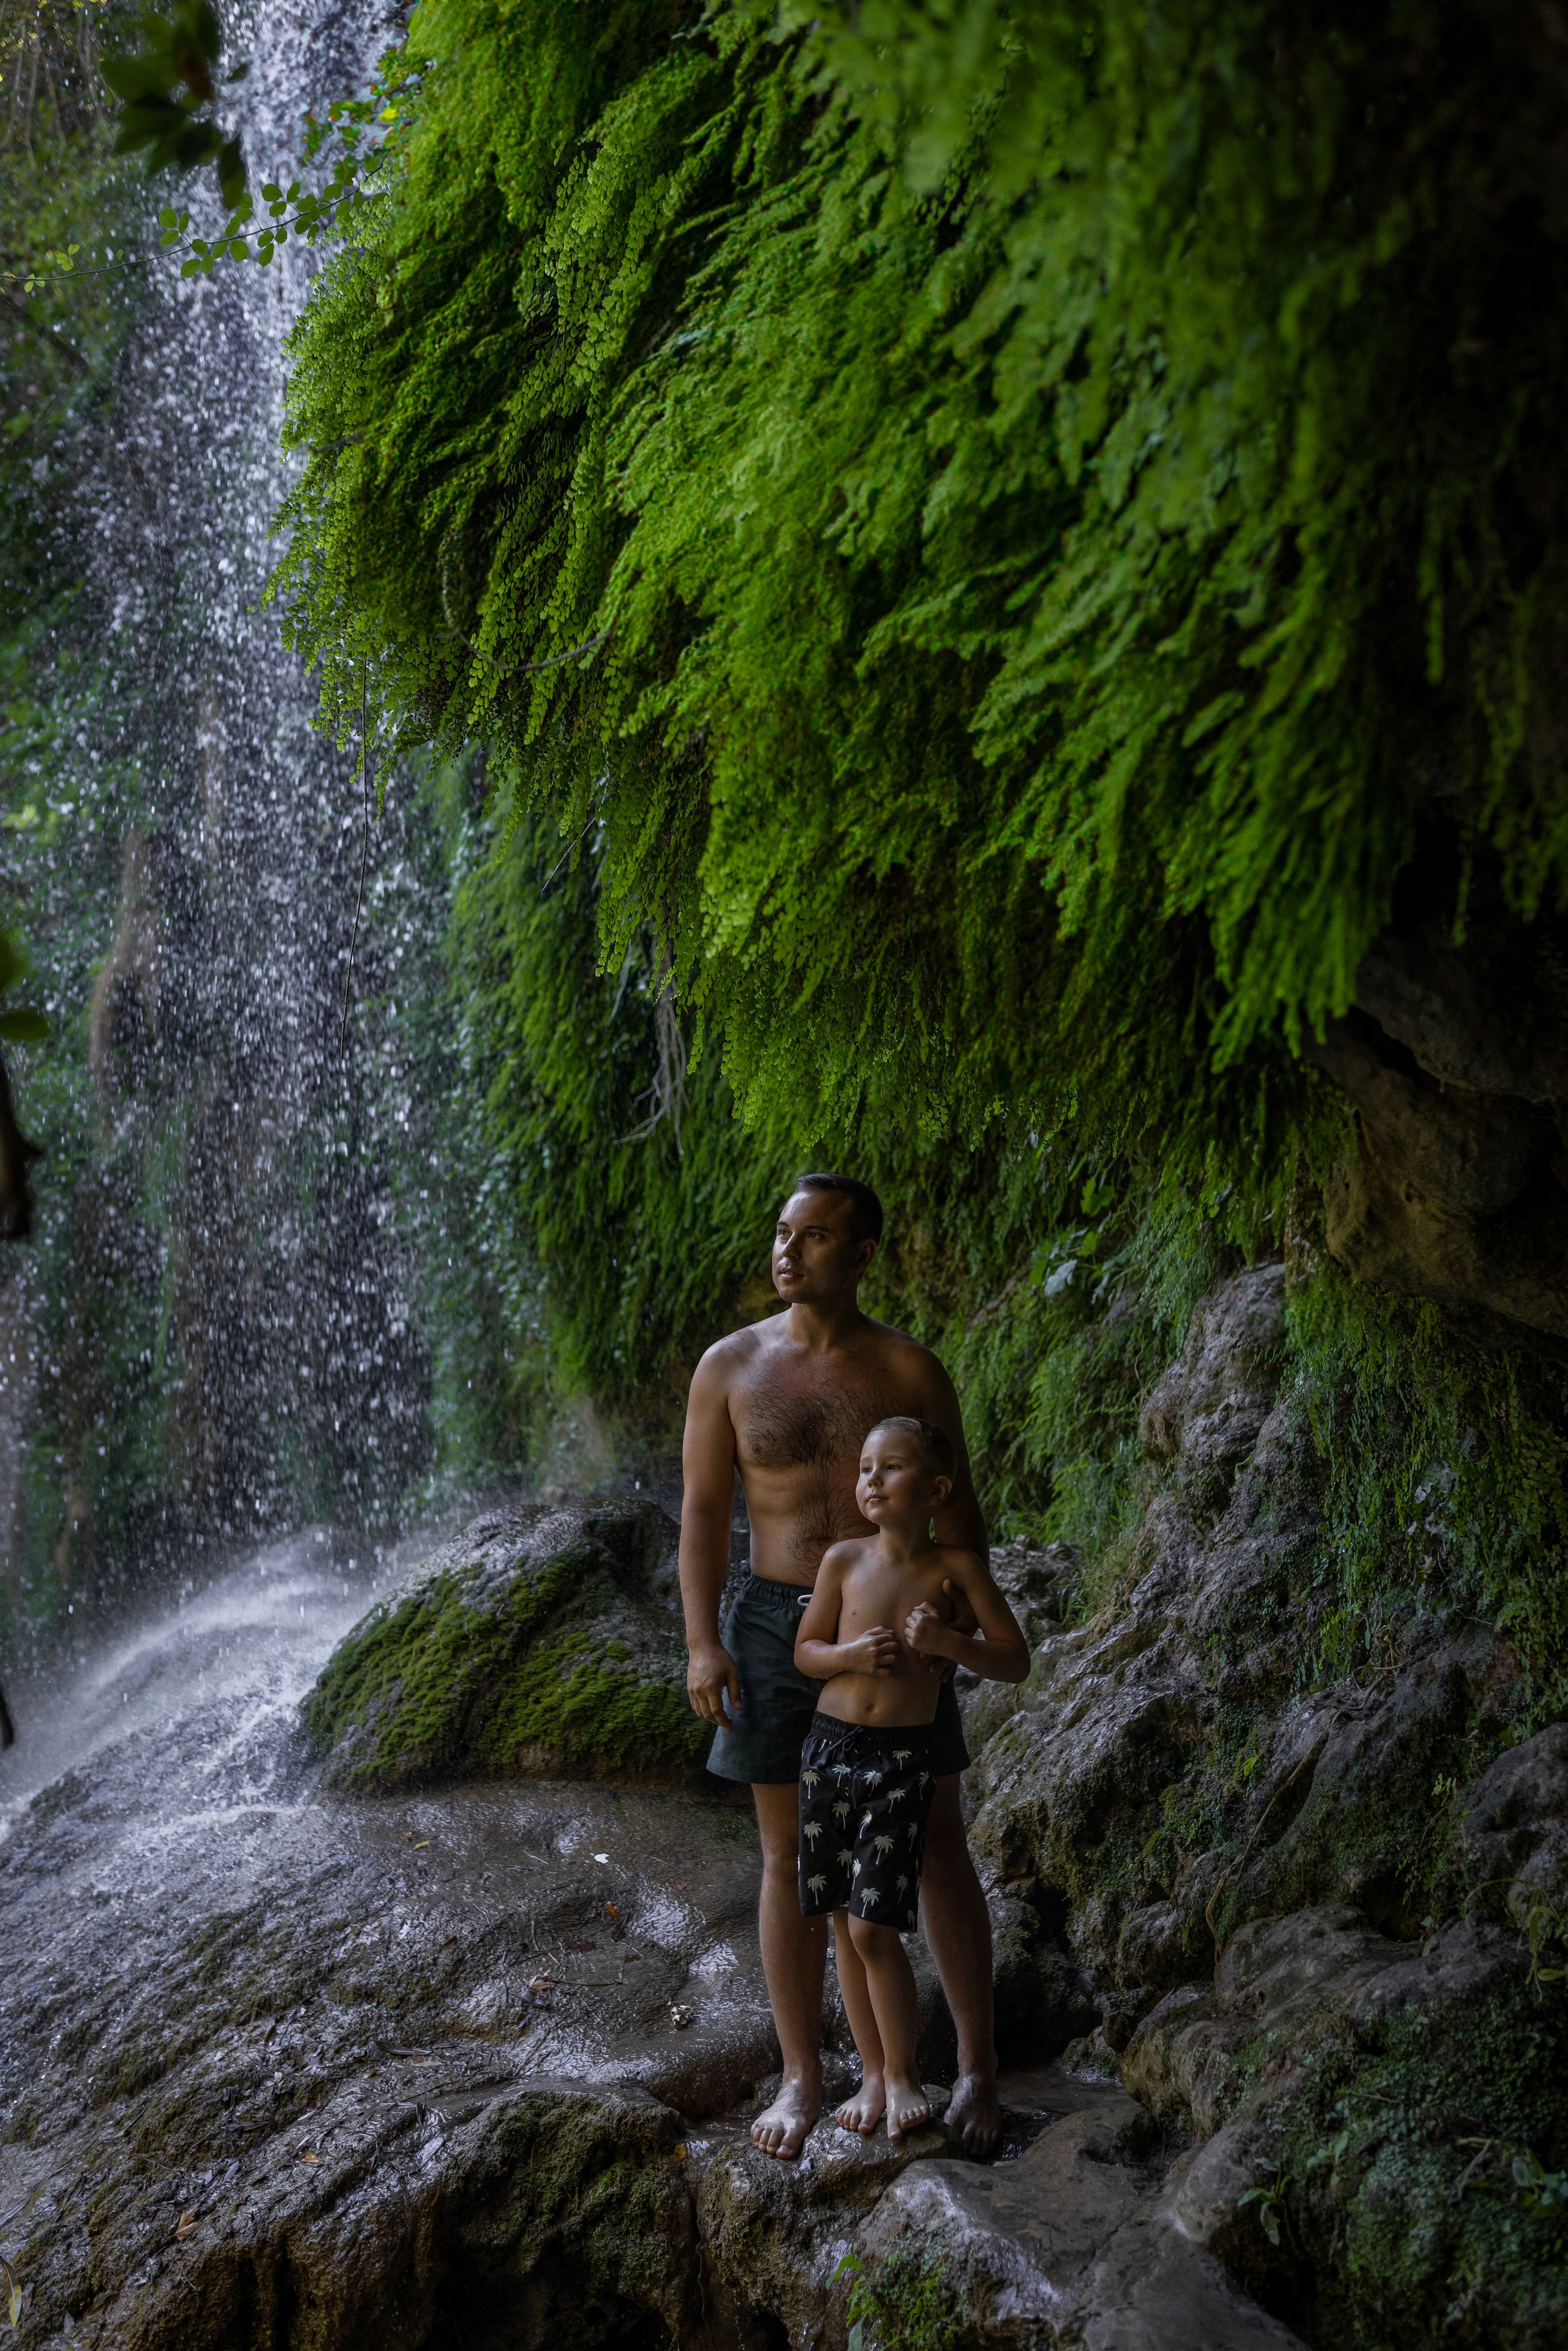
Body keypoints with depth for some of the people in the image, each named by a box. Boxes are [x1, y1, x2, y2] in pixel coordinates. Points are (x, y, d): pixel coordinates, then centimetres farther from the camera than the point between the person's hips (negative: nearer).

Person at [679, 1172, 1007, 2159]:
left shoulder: (911, 1371, -3)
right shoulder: (731, 1366, 0)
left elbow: (959, 1511, 2)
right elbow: (704, 1511, 1)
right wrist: (703, 1643, -7)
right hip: (775, 1626, 1)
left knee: (939, 1849, 4)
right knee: (791, 1856, 6)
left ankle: (978, 2065, 19)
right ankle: (803, 2079, 18)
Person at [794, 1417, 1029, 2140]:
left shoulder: (955, 1567, -6)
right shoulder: (843, 1559, -1)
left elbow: (1015, 1660, -4)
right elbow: (805, 1651, 7)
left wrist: (947, 1643, -20)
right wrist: (853, 1655, -14)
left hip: (902, 1760, -3)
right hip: (830, 1747, 3)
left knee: (873, 1928, -8)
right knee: (842, 1923, 9)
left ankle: (903, 2074, 11)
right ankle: (873, 2072, 23)